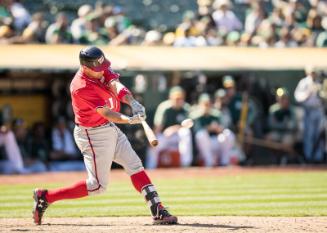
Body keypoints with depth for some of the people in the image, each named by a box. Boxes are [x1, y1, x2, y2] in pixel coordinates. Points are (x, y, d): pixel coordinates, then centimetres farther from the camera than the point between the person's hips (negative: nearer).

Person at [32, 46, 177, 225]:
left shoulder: (101, 69, -5)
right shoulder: (81, 88, -29)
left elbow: (116, 85, -18)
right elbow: (106, 112, -34)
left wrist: (133, 103, -37)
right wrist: (128, 120, -50)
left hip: (110, 129, 9)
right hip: (92, 135, -9)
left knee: (135, 166, 5)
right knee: (98, 186, -4)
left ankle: (158, 211, 6)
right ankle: (45, 196, 4)